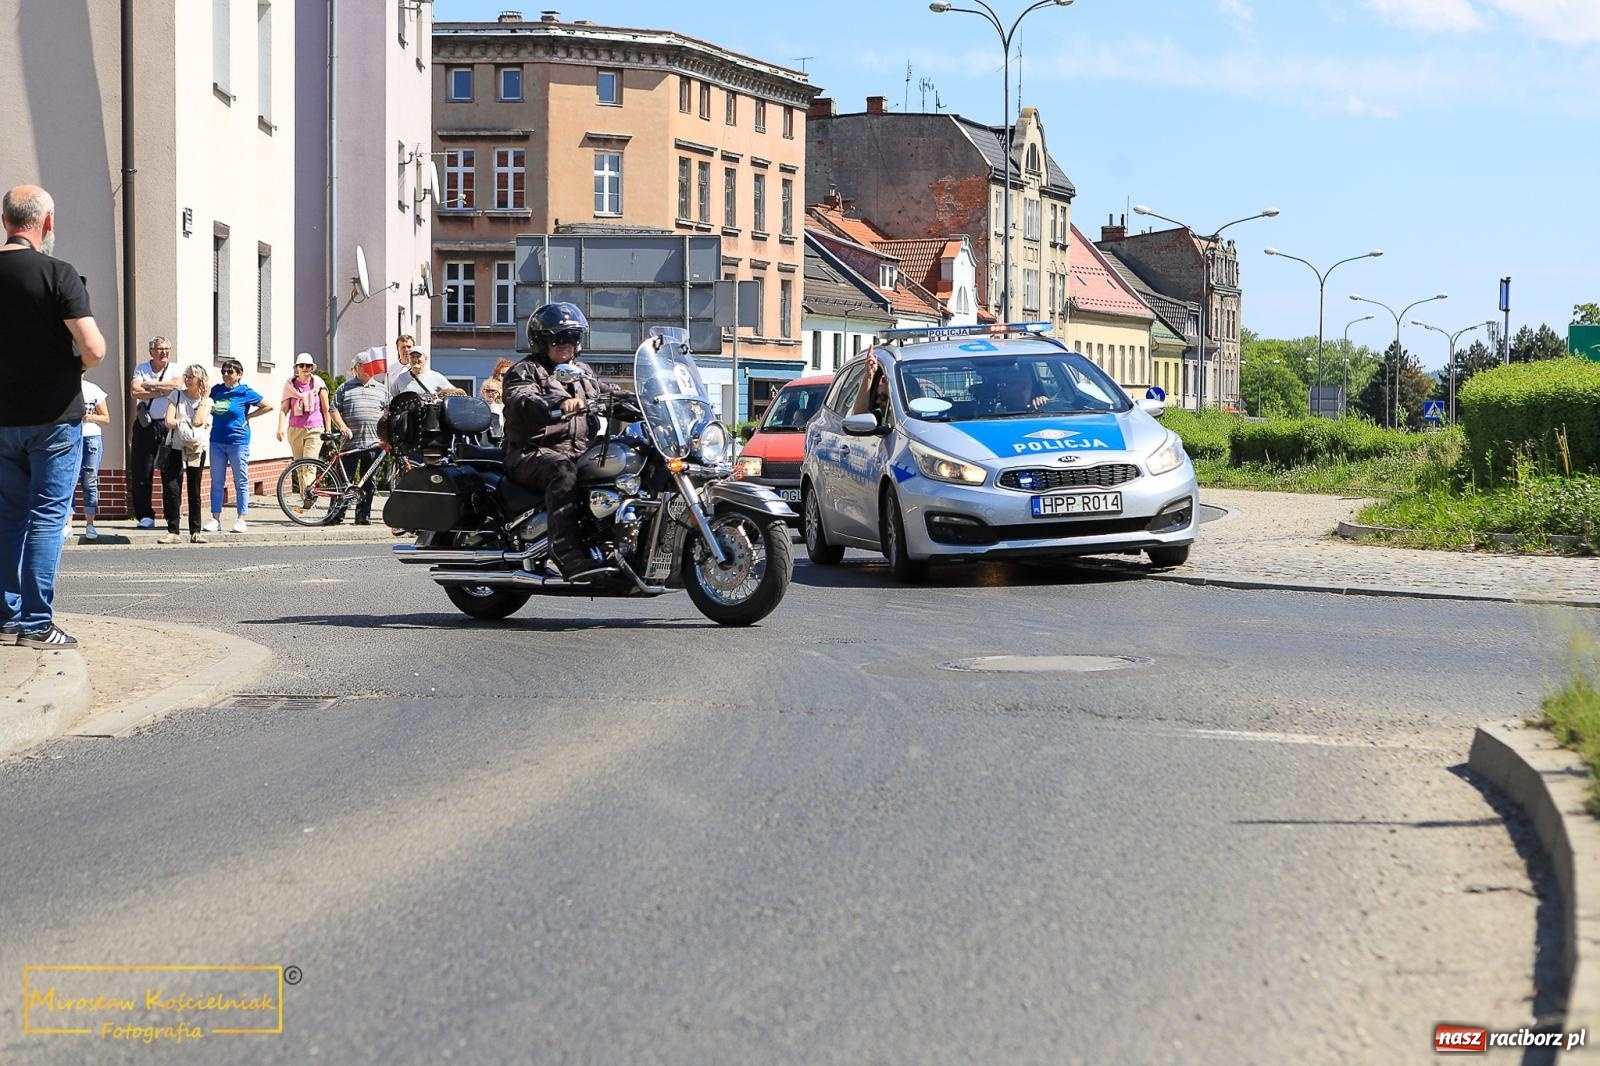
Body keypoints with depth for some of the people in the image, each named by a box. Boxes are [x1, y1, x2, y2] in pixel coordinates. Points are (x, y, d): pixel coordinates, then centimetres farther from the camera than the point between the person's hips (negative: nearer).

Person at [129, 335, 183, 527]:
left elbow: (177, 384, -16)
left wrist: (150, 384, -9)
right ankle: (145, 516, 8)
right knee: (141, 473, 0)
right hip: (145, 425, 1)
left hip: (168, 425, -1)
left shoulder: (175, 370, 7)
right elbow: (136, 392, -7)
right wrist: (162, 391, -10)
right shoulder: (141, 369, 9)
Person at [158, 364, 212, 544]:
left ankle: (195, 532, 11)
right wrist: (189, 423, -10)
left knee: (194, 492, 5)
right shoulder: (177, 397, 5)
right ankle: (173, 532, -7)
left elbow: (198, 420, -13)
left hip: (196, 450, 0)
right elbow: (169, 421, -7)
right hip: (175, 448, 0)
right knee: (171, 490, -9)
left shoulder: (206, 401, 5)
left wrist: (203, 398, -6)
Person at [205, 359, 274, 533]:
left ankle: (241, 520, 5)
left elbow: (270, 406, 1)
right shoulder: (216, 390, 7)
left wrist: (248, 416, -1)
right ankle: (215, 519, 10)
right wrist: (211, 411, 7)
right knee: (216, 481, 6)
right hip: (217, 441, 4)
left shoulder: (245, 393, -4)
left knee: (241, 482, 1)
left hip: (238, 442, -4)